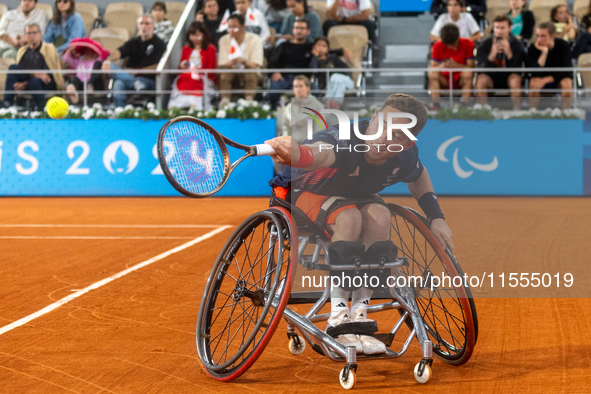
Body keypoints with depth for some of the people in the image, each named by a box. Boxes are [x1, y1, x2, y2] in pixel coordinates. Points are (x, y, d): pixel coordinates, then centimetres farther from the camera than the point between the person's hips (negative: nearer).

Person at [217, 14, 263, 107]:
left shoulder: (254, 39, -11)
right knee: (224, 74, -30)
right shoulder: (224, 40, -4)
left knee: (251, 71, -35)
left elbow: (255, 65, -17)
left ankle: (249, 101, -51)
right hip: (233, 72, 2)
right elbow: (223, 65, -8)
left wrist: (243, 61, -39)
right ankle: (225, 100, -46)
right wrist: (229, 63, -34)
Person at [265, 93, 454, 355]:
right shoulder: (343, 141, -36)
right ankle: (338, 316, -24)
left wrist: (436, 218, -1)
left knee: (379, 216, -28)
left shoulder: (405, 158, -18)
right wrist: (295, 152, -84)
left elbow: (419, 177, 8)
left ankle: (359, 314, -18)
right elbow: (320, 152, -61)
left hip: (355, 197, 5)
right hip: (305, 191, -5)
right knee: (348, 218, -35)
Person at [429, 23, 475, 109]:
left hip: (461, 80, -1)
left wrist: (457, 65, -32)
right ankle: (435, 104, -35)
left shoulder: (468, 44, -8)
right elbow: (433, 67, -7)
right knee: (433, 73, -28)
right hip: (445, 81, 1)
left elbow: (471, 67, -13)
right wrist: (441, 66, -31)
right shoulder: (438, 46, -5)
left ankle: (465, 104, -33)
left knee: (468, 72, -33)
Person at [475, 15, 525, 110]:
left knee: (516, 80, -32)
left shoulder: (517, 44, -8)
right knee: (481, 80, -30)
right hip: (491, 78, 0)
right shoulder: (485, 44, -7)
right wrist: (492, 55, -35)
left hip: (509, 78, 0)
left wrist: (509, 53, -35)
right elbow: (481, 68, -17)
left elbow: (516, 69, -18)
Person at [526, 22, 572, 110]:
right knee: (533, 82, -32)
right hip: (540, 78, 0)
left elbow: (565, 71, -19)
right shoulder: (533, 48, -18)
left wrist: (545, 80, -30)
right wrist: (544, 53, -36)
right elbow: (535, 73, -28)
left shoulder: (563, 46, -16)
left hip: (558, 79, 0)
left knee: (567, 83, -32)